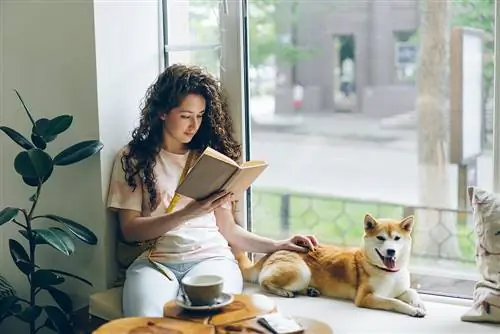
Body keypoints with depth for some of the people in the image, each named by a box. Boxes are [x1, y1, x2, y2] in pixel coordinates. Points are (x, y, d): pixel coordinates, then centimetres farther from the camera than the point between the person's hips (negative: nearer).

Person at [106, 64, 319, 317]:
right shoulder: (132, 158, 9)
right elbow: (130, 230, 0)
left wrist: (278, 245, 2)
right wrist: (188, 213, -13)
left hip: (211, 257, 1)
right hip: (155, 261, -1)